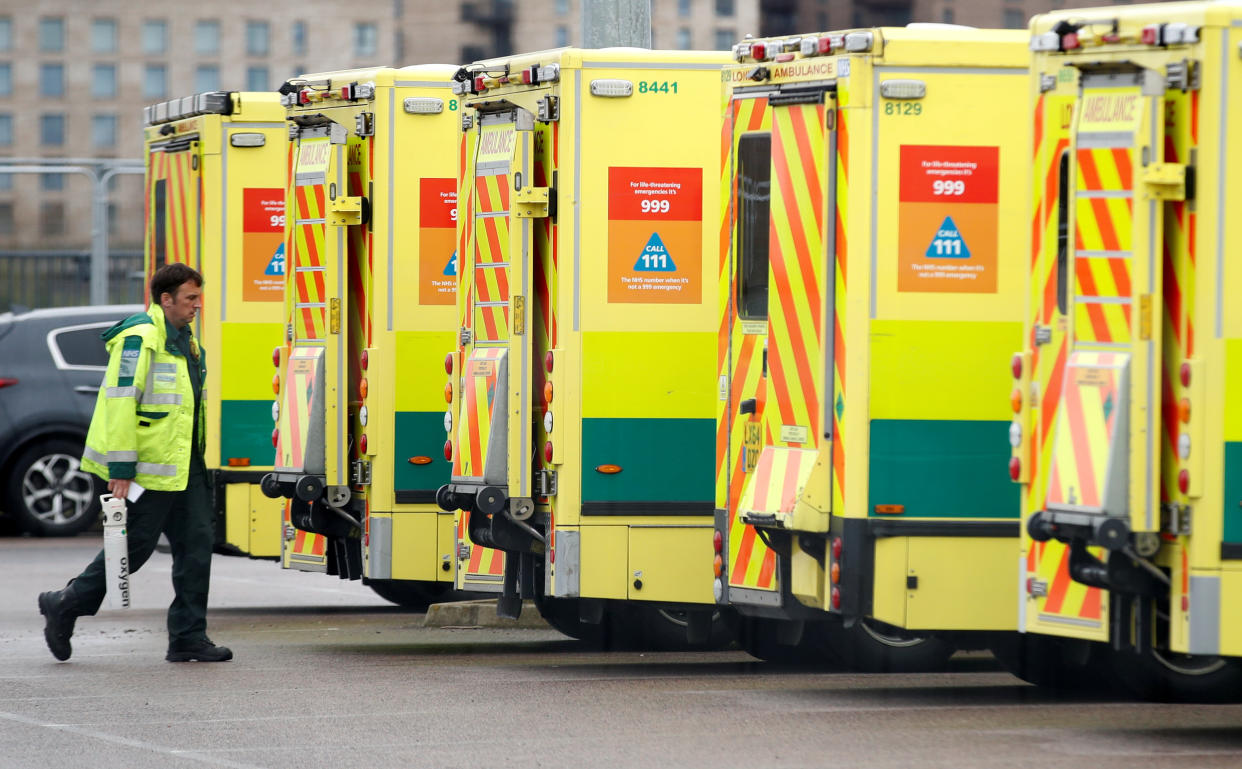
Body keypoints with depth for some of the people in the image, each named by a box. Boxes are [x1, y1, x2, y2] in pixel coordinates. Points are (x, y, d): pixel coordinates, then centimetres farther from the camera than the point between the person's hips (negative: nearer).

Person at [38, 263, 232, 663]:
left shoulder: (185, 339, 16)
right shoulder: (140, 338, -15)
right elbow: (120, 401, -20)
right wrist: (121, 468, -22)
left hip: (184, 463, 9)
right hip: (150, 465, -9)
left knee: (197, 543, 3)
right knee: (135, 545, -2)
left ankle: (188, 637, 6)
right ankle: (65, 606, 14)